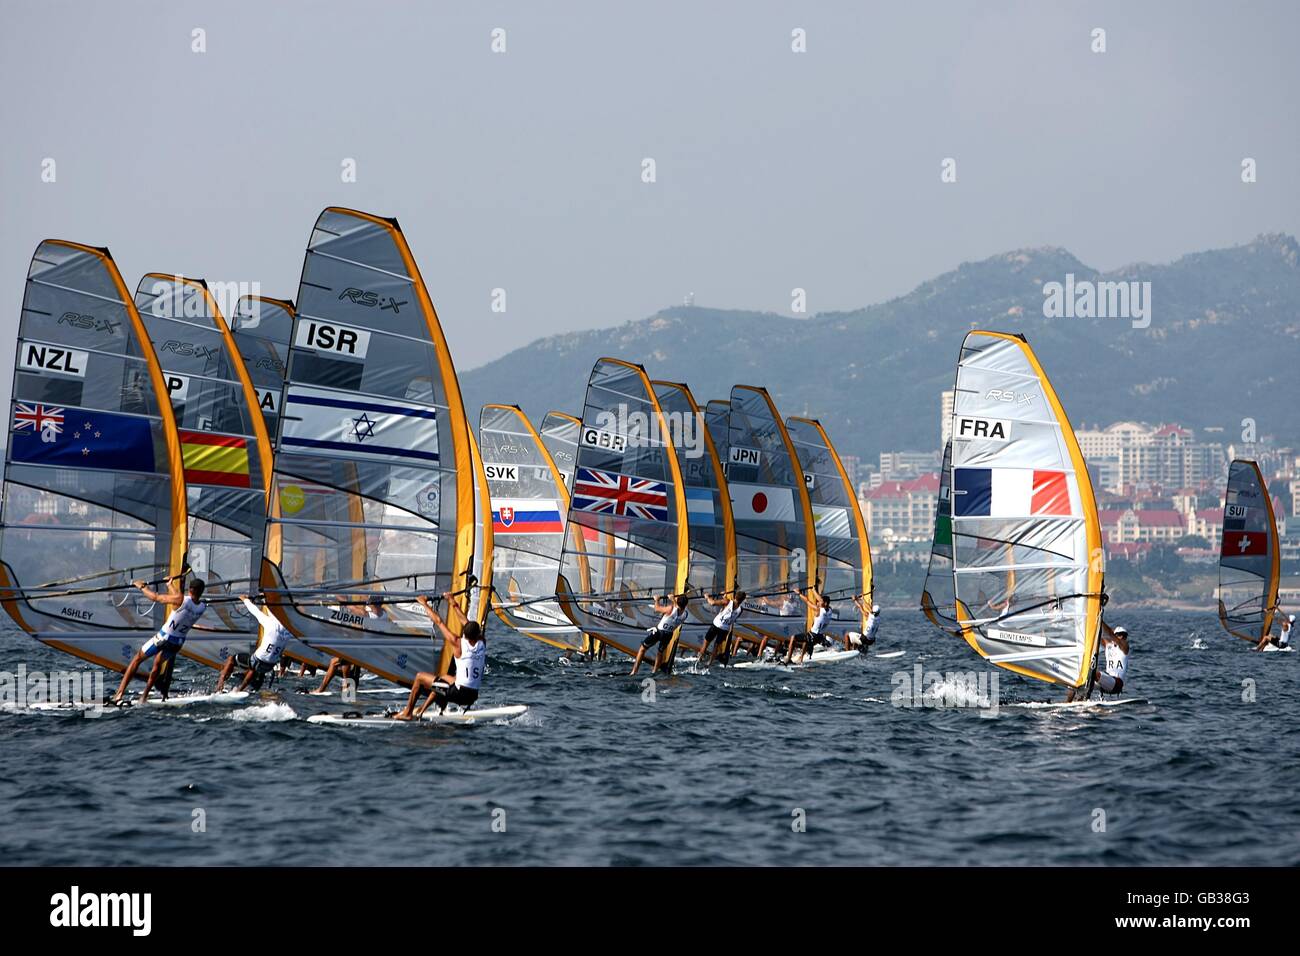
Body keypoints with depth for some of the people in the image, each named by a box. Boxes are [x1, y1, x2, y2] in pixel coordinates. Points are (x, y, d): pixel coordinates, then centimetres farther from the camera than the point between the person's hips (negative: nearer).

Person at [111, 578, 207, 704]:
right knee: (158, 663, 28)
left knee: (137, 659, 10)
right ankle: (144, 697, 31)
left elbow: (155, 597, -12)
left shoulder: (182, 600, -24)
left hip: (164, 637, -5)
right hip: (179, 642, 5)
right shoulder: (202, 607, -7)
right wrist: (171, 586, 27)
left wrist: (142, 586, 5)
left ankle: (120, 693, 4)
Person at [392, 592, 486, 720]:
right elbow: (465, 621, 15)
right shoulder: (482, 644, 1)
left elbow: (439, 622, -5)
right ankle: (421, 711, 39)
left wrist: (424, 604, 7)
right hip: (473, 696, 6)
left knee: (420, 677, 11)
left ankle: (407, 712, 18)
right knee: (443, 678, 35)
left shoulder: (458, 643, -14)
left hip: (458, 693, -6)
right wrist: (453, 604, 26)